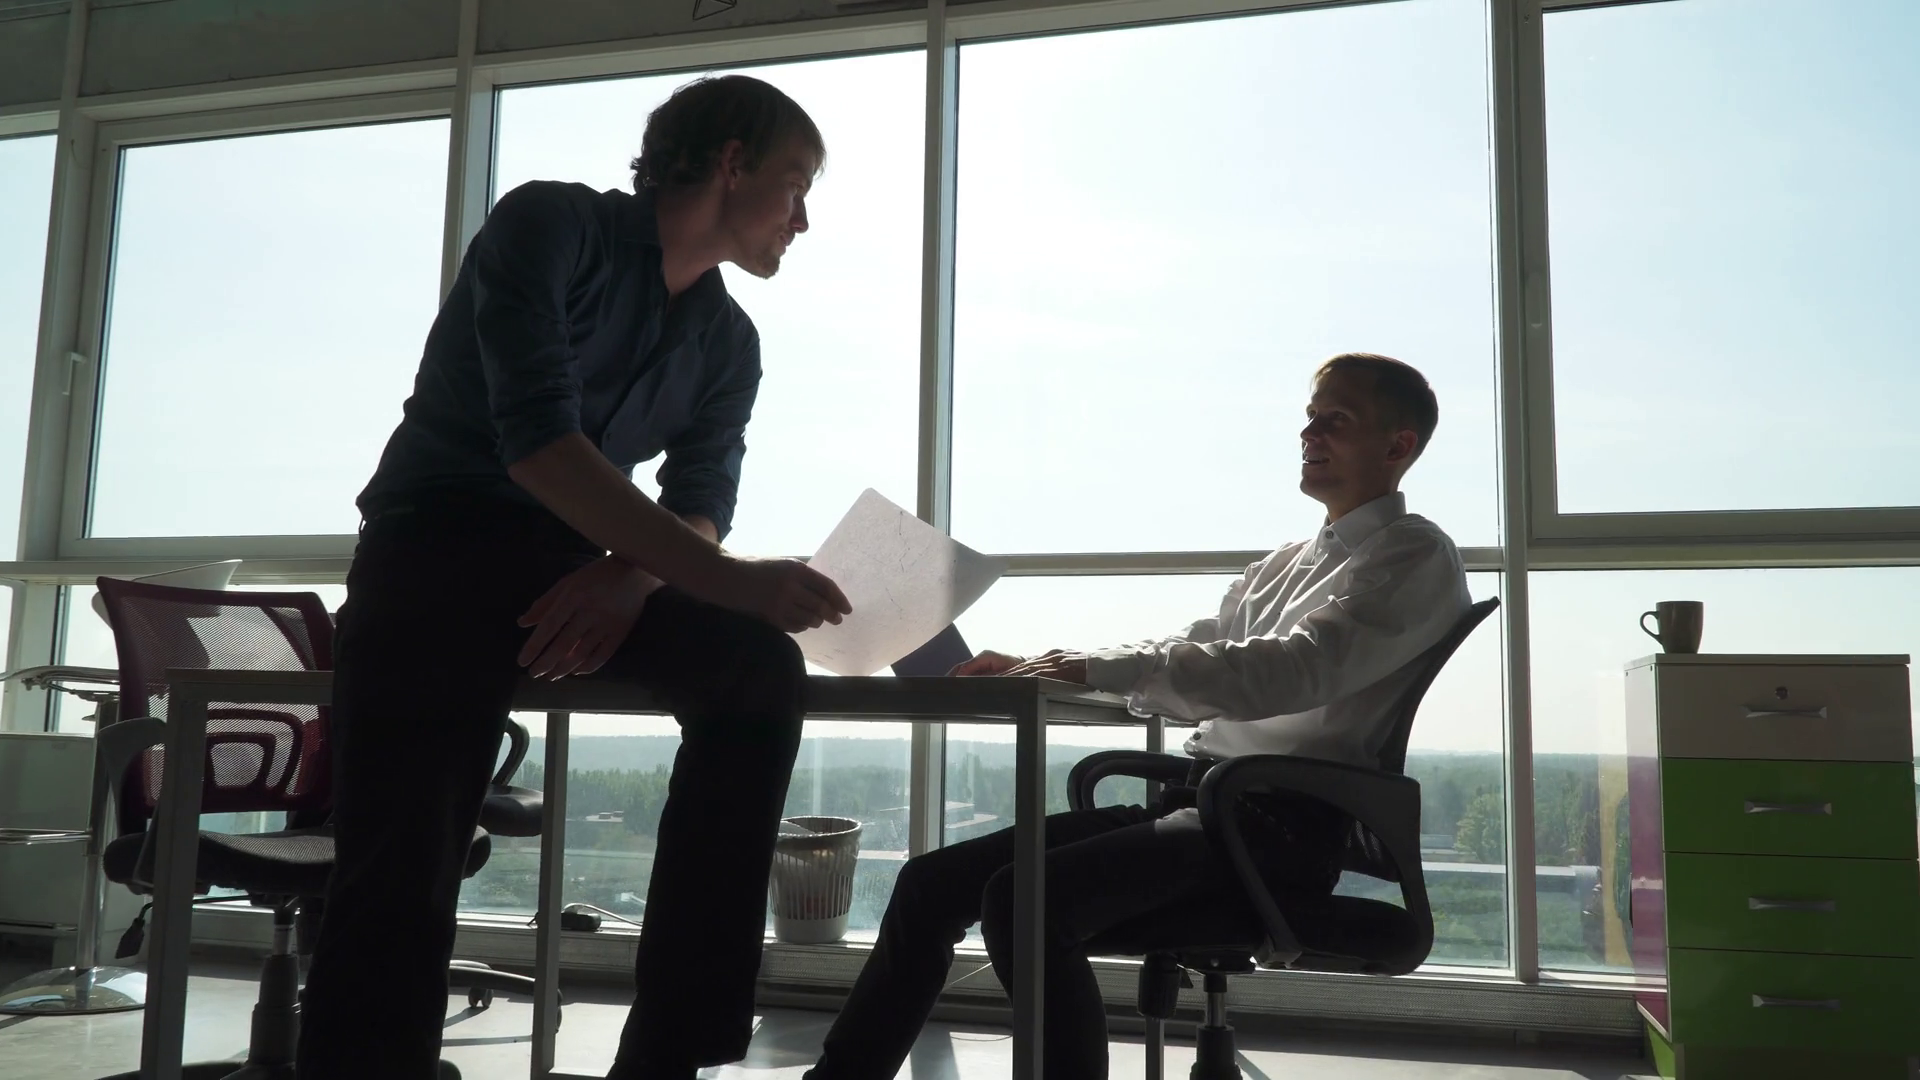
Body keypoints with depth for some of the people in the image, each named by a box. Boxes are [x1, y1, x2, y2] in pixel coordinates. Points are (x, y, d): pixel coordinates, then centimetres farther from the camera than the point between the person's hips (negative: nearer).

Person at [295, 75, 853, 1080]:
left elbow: (698, 504, 3)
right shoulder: (550, 225, -8)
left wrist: (629, 577, -22)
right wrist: (724, 578, -30)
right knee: (401, 873, -19)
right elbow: (539, 443, -22)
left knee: (761, 667, -23)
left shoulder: (730, 344, 11)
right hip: (438, 544, -4)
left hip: (582, 565, 4)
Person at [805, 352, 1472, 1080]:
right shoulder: (1286, 563, 24)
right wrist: (1033, 669, 4)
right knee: (931, 883, -1)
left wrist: (1093, 667, -25)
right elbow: (1188, 663, 21)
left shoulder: (1415, 557, -1)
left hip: (1283, 824, -8)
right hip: (1199, 799, 8)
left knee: (1024, 900, -30)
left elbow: (1292, 670, -19)